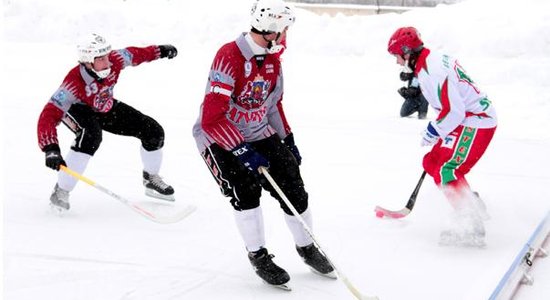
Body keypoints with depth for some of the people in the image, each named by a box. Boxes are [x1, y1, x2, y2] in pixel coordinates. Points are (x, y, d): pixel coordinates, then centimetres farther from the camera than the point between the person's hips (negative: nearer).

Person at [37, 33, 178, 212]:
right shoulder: (73, 83, -43)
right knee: (91, 135, -40)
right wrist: (51, 149, -61)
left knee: (153, 131, 0)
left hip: (106, 109, 6)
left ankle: (151, 179, 28)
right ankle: (61, 191, -28)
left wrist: (160, 51, 5)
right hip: (77, 109, -6)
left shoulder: (115, 61, -29)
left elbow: (134, 55, -5)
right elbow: (48, 116, -49)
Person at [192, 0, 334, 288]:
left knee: (292, 186, 0)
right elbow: (212, 118, -32)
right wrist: (243, 153, -33)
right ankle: (258, 255, -2)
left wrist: (288, 139, 15)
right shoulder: (229, 57, -27)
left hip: (258, 133, 7)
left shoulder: (272, 58, -2)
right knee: (245, 188, -23)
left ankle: (306, 247, 22)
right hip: (219, 136, -6)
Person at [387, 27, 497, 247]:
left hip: (476, 123, -10)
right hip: (468, 119, 10)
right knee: (432, 163, 15)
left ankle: (471, 227, -18)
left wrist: (433, 131, -13)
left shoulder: (431, 72, -24)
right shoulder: (433, 59, 8)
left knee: (446, 171, -16)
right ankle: (474, 206, 25)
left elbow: (453, 111, -26)